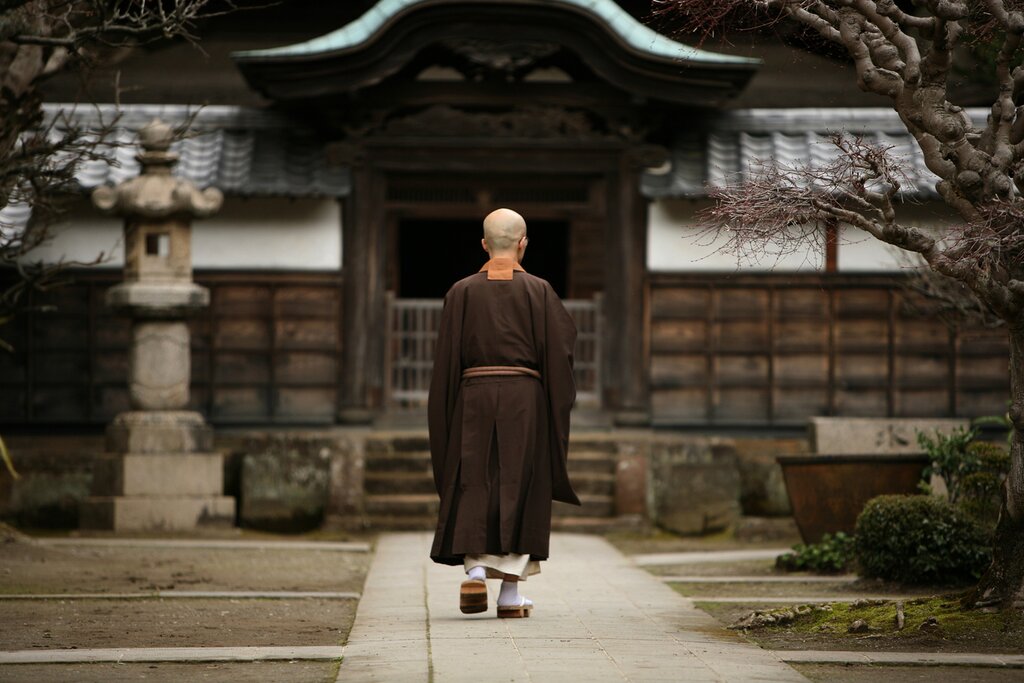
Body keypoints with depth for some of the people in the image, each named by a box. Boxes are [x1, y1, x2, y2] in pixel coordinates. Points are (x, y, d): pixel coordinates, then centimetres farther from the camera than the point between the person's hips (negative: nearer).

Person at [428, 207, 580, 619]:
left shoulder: (462, 293, 3)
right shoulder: (538, 292, 0)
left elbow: (447, 359, 2)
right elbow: (557, 354, -3)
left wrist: (445, 419, 8)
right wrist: (556, 412, 3)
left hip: (474, 399, 1)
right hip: (524, 400, -1)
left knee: (474, 487, 9)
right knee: (518, 488, 4)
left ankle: (474, 573, -9)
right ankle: (510, 593, 2)